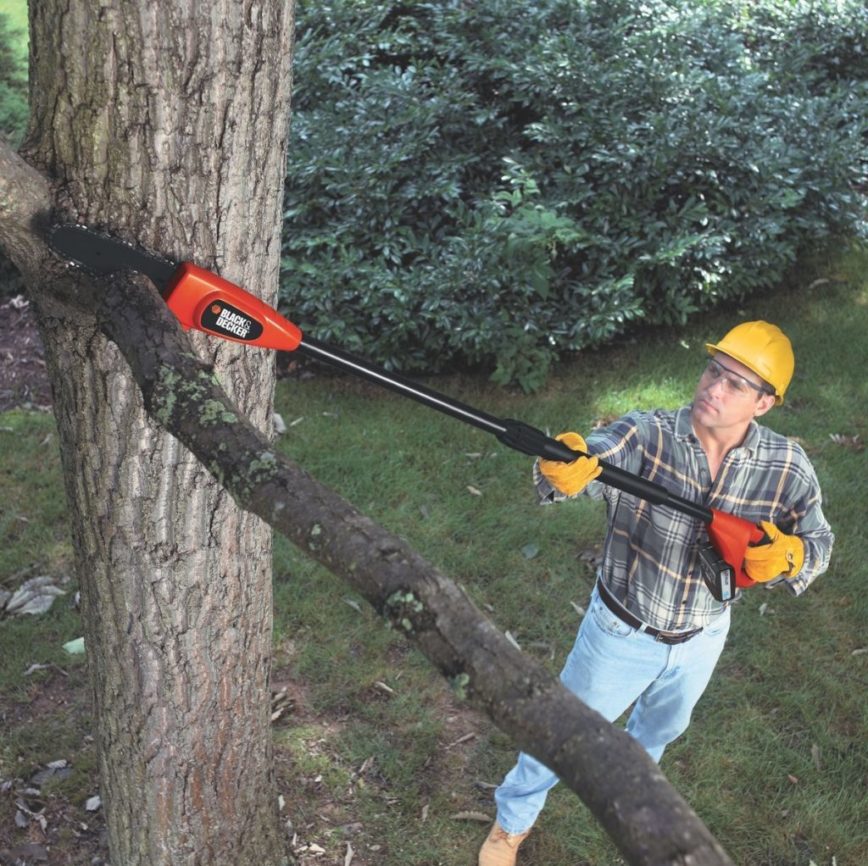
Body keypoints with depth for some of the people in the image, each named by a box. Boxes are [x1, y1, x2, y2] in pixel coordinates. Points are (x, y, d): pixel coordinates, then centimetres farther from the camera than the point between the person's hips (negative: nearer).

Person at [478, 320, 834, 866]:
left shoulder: (788, 467, -17)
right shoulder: (647, 435, -27)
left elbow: (819, 543, -3)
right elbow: (592, 458, -44)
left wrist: (787, 553, -26)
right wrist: (564, 468, -68)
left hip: (701, 640, 4)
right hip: (622, 632, -3)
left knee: (664, 727, 33)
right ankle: (513, 822, 44)